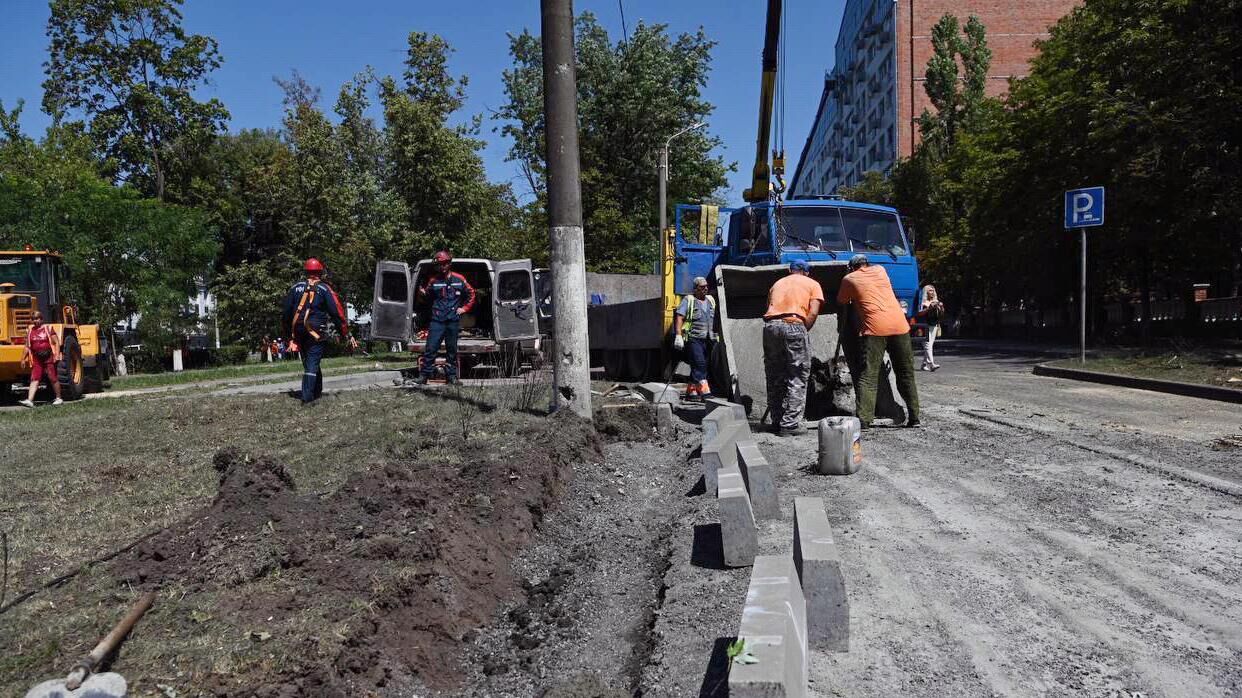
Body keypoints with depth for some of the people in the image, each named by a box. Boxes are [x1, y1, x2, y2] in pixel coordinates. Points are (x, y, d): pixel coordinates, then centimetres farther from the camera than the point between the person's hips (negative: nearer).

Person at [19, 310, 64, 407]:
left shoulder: (48, 329, -2)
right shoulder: (30, 331, 10)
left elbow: (57, 343, -4)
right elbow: (27, 346, 16)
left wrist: (57, 355, -14)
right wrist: (23, 359, 13)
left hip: (49, 358, -4)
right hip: (36, 359, 4)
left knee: (53, 378, 2)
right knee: (34, 379, -5)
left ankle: (59, 398, 14)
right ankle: (29, 400, -12)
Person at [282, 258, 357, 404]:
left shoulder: (295, 288, 9)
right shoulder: (324, 289, -3)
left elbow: (287, 312, 11)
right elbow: (337, 313, -7)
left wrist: (289, 333, 20)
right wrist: (346, 334, -2)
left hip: (299, 332, 4)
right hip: (316, 332, -4)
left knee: (308, 362, 18)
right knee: (312, 363, -5)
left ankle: (317, 393, 27)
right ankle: (307, 397, -13)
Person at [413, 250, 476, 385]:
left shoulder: (459, 279, 5)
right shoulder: (433, 280, 5)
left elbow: (471, 294, 16)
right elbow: (425, 298, 10)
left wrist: (464, 308, 9)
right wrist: (422, 294, -12)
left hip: (454, 320, 1)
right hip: (437, 320, -1)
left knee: (452, 350, 8)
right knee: (430, 348, -6)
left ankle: (451, 376, 15)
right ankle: (424, 375, -1)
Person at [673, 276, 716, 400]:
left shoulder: (710, 300, 16)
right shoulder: (688, 300, -3)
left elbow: (714, 319, 25)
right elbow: (679, 318, -10)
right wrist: (678, 335, -20)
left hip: (706, 340, 7)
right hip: (693, 339, -6)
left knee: (698, 367, 8)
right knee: (699, 364, -17)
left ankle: (690, 392, 15)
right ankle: (704, 391, -22)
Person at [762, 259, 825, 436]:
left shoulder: (778, 283, 28)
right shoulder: (812, 284, 17)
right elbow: (813, 313, 1)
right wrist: (803, 332, 9)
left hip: (770, 326, 4)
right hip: (793, 325, -4)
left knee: (774, 377, 12)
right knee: (797, 378, 2)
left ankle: (777, 422, 18)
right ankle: (790, 424, -2)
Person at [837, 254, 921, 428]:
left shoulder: (849, 279, 9)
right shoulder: (880, 270, 20)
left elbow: (841, 302, 21)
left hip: (874, 328, -4)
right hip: (899, 325, 4)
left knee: (868, 375, -5)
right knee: (906, 374, 13)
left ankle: (863, 419, -15)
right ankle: (914, 418, 17)